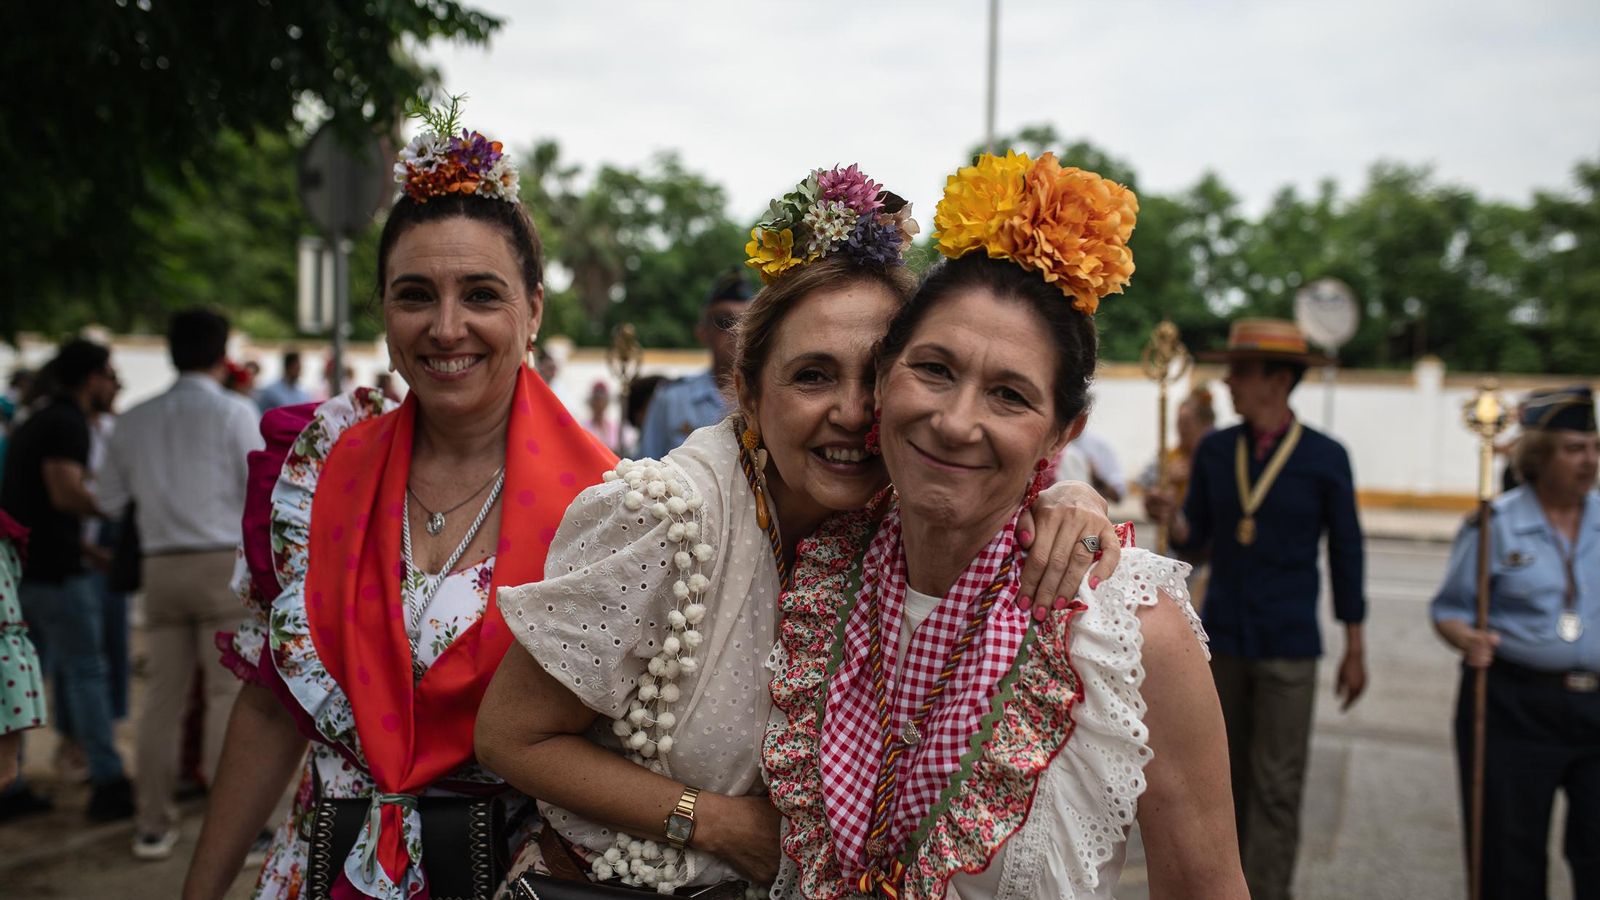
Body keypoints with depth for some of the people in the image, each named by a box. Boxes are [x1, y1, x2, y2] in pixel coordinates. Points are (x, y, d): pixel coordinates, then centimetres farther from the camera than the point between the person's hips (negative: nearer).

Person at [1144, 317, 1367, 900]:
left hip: (1289, 645, -3)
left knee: (1276, 788, -4)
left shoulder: (1325, 457, -5)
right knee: (1228, 780, 12)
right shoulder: (1214, 450, 4)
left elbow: (1346, 553, 1)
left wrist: (1355, 649, 2)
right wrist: (1171, 516, -16)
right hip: (1222, 638, 3)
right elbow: (1196, 539, 8)